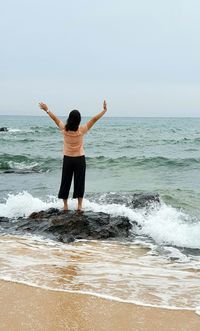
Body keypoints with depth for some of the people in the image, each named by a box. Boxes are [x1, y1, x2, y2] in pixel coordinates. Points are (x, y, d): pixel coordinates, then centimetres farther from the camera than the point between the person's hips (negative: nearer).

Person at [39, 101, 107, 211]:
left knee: (65, 182, 11)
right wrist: (104, 110, -2)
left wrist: (47, 110, 15)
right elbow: (94, 119, -8)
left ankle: (65, 205, 16)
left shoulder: (64, 129, -10)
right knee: (79, 182, 8)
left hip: (67, 159, 2)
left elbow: (55, 118, 3)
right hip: (80, 159, -1)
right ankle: (79, 205, 12)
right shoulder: (82, 130, -14)